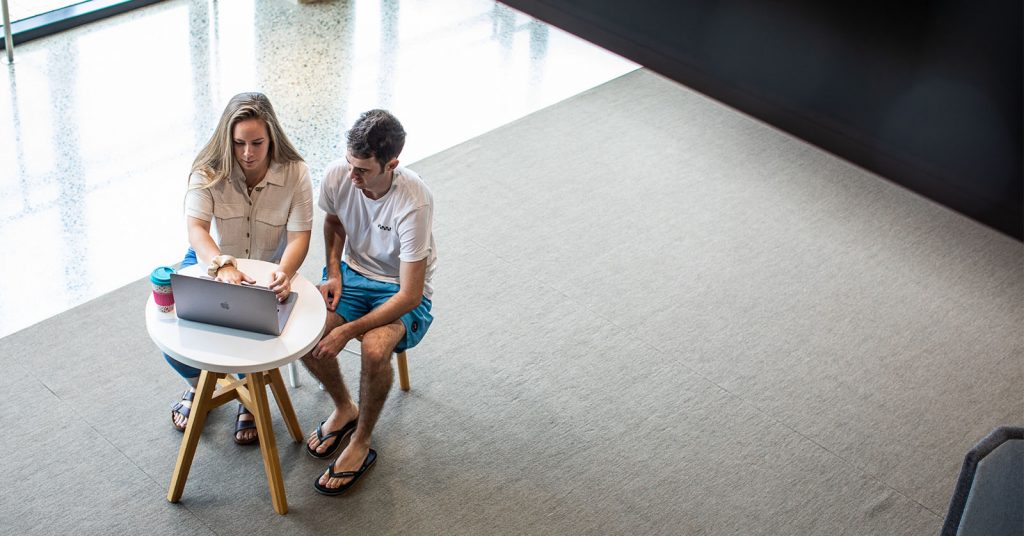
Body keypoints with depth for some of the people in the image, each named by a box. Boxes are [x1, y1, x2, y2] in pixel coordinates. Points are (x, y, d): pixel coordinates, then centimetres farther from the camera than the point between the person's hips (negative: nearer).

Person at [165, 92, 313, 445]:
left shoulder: (294, 174, -16)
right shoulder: (208, 171, -17)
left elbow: (299, 235, -19)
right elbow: (196, 227, -27)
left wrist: (284, 272, -42)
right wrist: (223, 265, -48)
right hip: (211, 264, 1)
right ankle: (198, 384, 20)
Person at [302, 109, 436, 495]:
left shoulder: (414, 204, -32)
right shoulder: (337, 176, -16)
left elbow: (410, 295, -28)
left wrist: (347, 331, -30)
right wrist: (333, 273, -4)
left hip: (401, 291, -5)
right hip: (352, 272, 5)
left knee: (374, 350, -34)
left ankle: (361, 442, -6)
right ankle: (344, 409, 10)